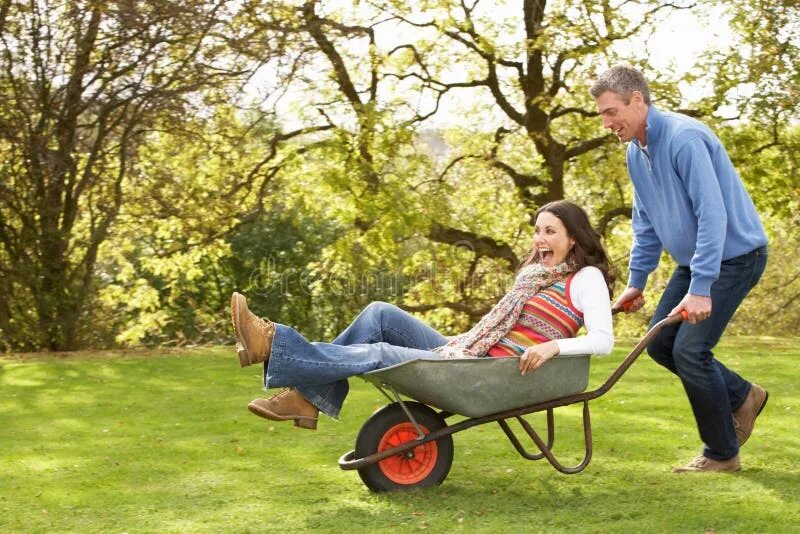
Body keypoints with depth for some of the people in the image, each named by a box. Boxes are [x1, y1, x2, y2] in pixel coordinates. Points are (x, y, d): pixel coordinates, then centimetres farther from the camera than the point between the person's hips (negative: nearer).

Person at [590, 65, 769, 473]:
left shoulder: (685, 138, -24)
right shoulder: (636, 152, 5)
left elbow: (713, 214, -30)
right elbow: (646, 224, 15)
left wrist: (701, 288, -33)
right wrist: (636, 282, 15)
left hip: (734, 256, -9)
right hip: (694, 260, 9)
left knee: (690, 349, -14)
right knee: (659, 343, 6)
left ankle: (722, 454, 3)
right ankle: (742, 397, 23)